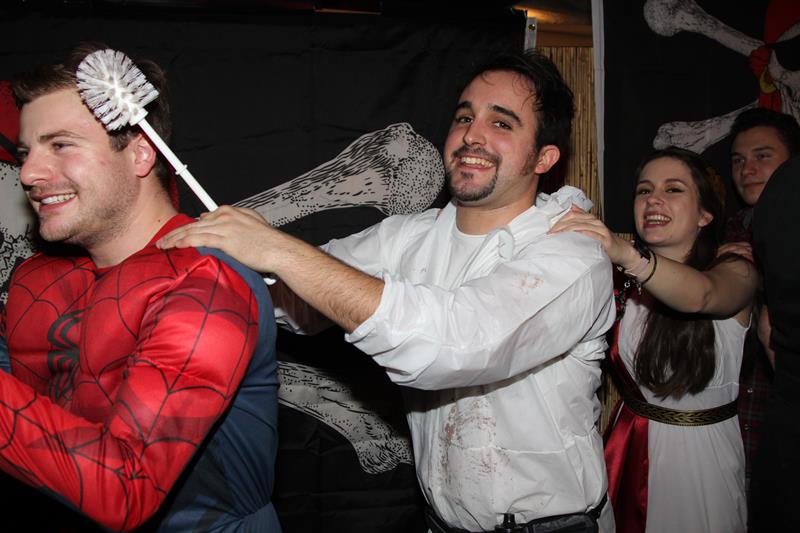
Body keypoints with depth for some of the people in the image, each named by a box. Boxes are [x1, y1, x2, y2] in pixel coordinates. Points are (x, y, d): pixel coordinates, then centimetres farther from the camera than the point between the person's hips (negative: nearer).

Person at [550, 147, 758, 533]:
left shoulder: (737, 272, -10)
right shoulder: (623, 278, -1)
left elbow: (700, 294, -35)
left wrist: (626, 254, -53)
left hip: (702, 453, -2)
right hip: (630, 448, 3)